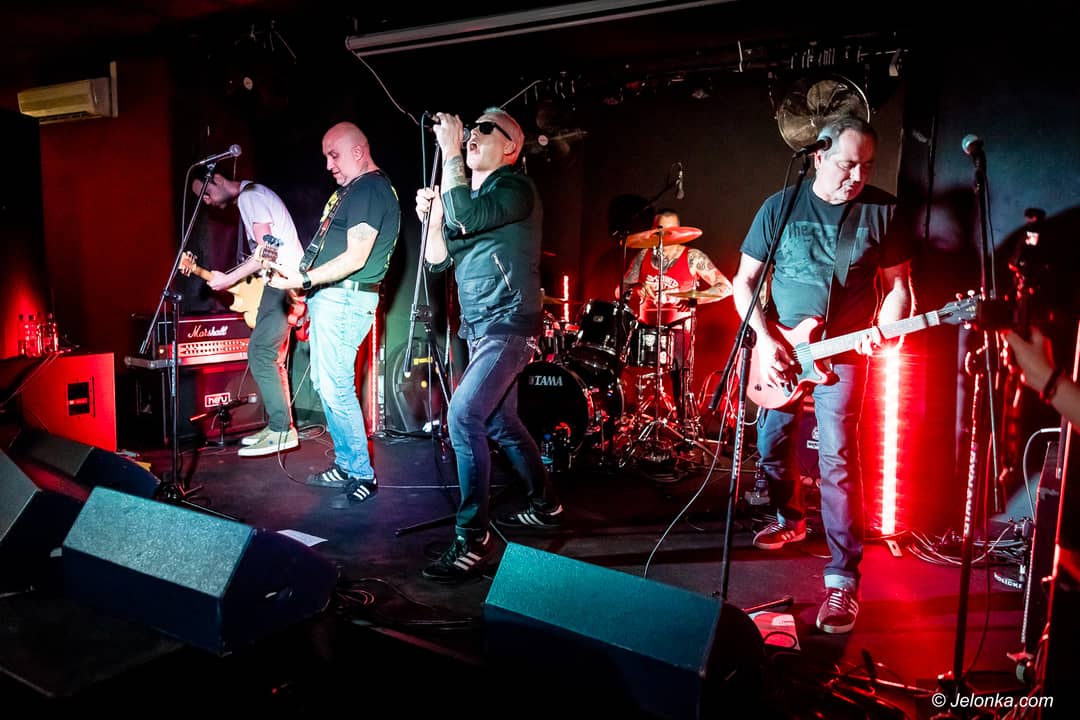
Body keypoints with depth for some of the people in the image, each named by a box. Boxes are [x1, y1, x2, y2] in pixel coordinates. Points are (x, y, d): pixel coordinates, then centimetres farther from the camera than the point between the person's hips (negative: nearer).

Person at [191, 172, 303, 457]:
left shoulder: (249, 196, -10)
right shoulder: (253, 195, 21)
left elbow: (267, 251, -19)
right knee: (272, 357, 11)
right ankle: (282, 426, 15)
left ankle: (281, 431, -13)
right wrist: (239, 281, 13)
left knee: (259, 352, -14)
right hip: (285, 283, 11)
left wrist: (228, 280, -15)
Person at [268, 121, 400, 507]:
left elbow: (355, 258, -20)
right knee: (325, 384, 13)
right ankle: (346, 466, 22)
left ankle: (362, 476, -2)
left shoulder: (371, 189, -13)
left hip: (344, 299, -11)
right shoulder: (349, 189, 20)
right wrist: (303, 278, 11)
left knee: (336, 388, -11)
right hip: (326, 297, 11)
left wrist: (304, 280, -19)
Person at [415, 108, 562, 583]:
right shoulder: (468, 195, 16)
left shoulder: (515, 189, -10)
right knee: (500, 423, 18)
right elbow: (438, 260, 12)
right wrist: (431, 217, -4)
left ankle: (473, 540, -17)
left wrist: (450, 151, -21)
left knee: (463, 415, -22)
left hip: (508, 326, -10)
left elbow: (467, 218, -27)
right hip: (479, 328, 10)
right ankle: (545, 507, 36)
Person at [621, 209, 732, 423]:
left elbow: (725, 287, -2)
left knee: (679, 384, -7)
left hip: (678, 330, -3)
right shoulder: (643, 256, 13)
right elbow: (622, 288, 16)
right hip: (645, 328, 3)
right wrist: (638, 288, -6)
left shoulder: (693, 257, 1)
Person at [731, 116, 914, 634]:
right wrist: (765, 339, -12)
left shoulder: (882, 211, -2)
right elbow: (744, 282, 0)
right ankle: (790, 520, 41)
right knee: (771, 448, 12)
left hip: (840, 354, -2)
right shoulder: (780, 206, -2)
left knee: (837, 460, -11)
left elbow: (898, 285, 4)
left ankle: (843, 580, -4)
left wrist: (883, 330, -17)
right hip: (778, 349, 2)